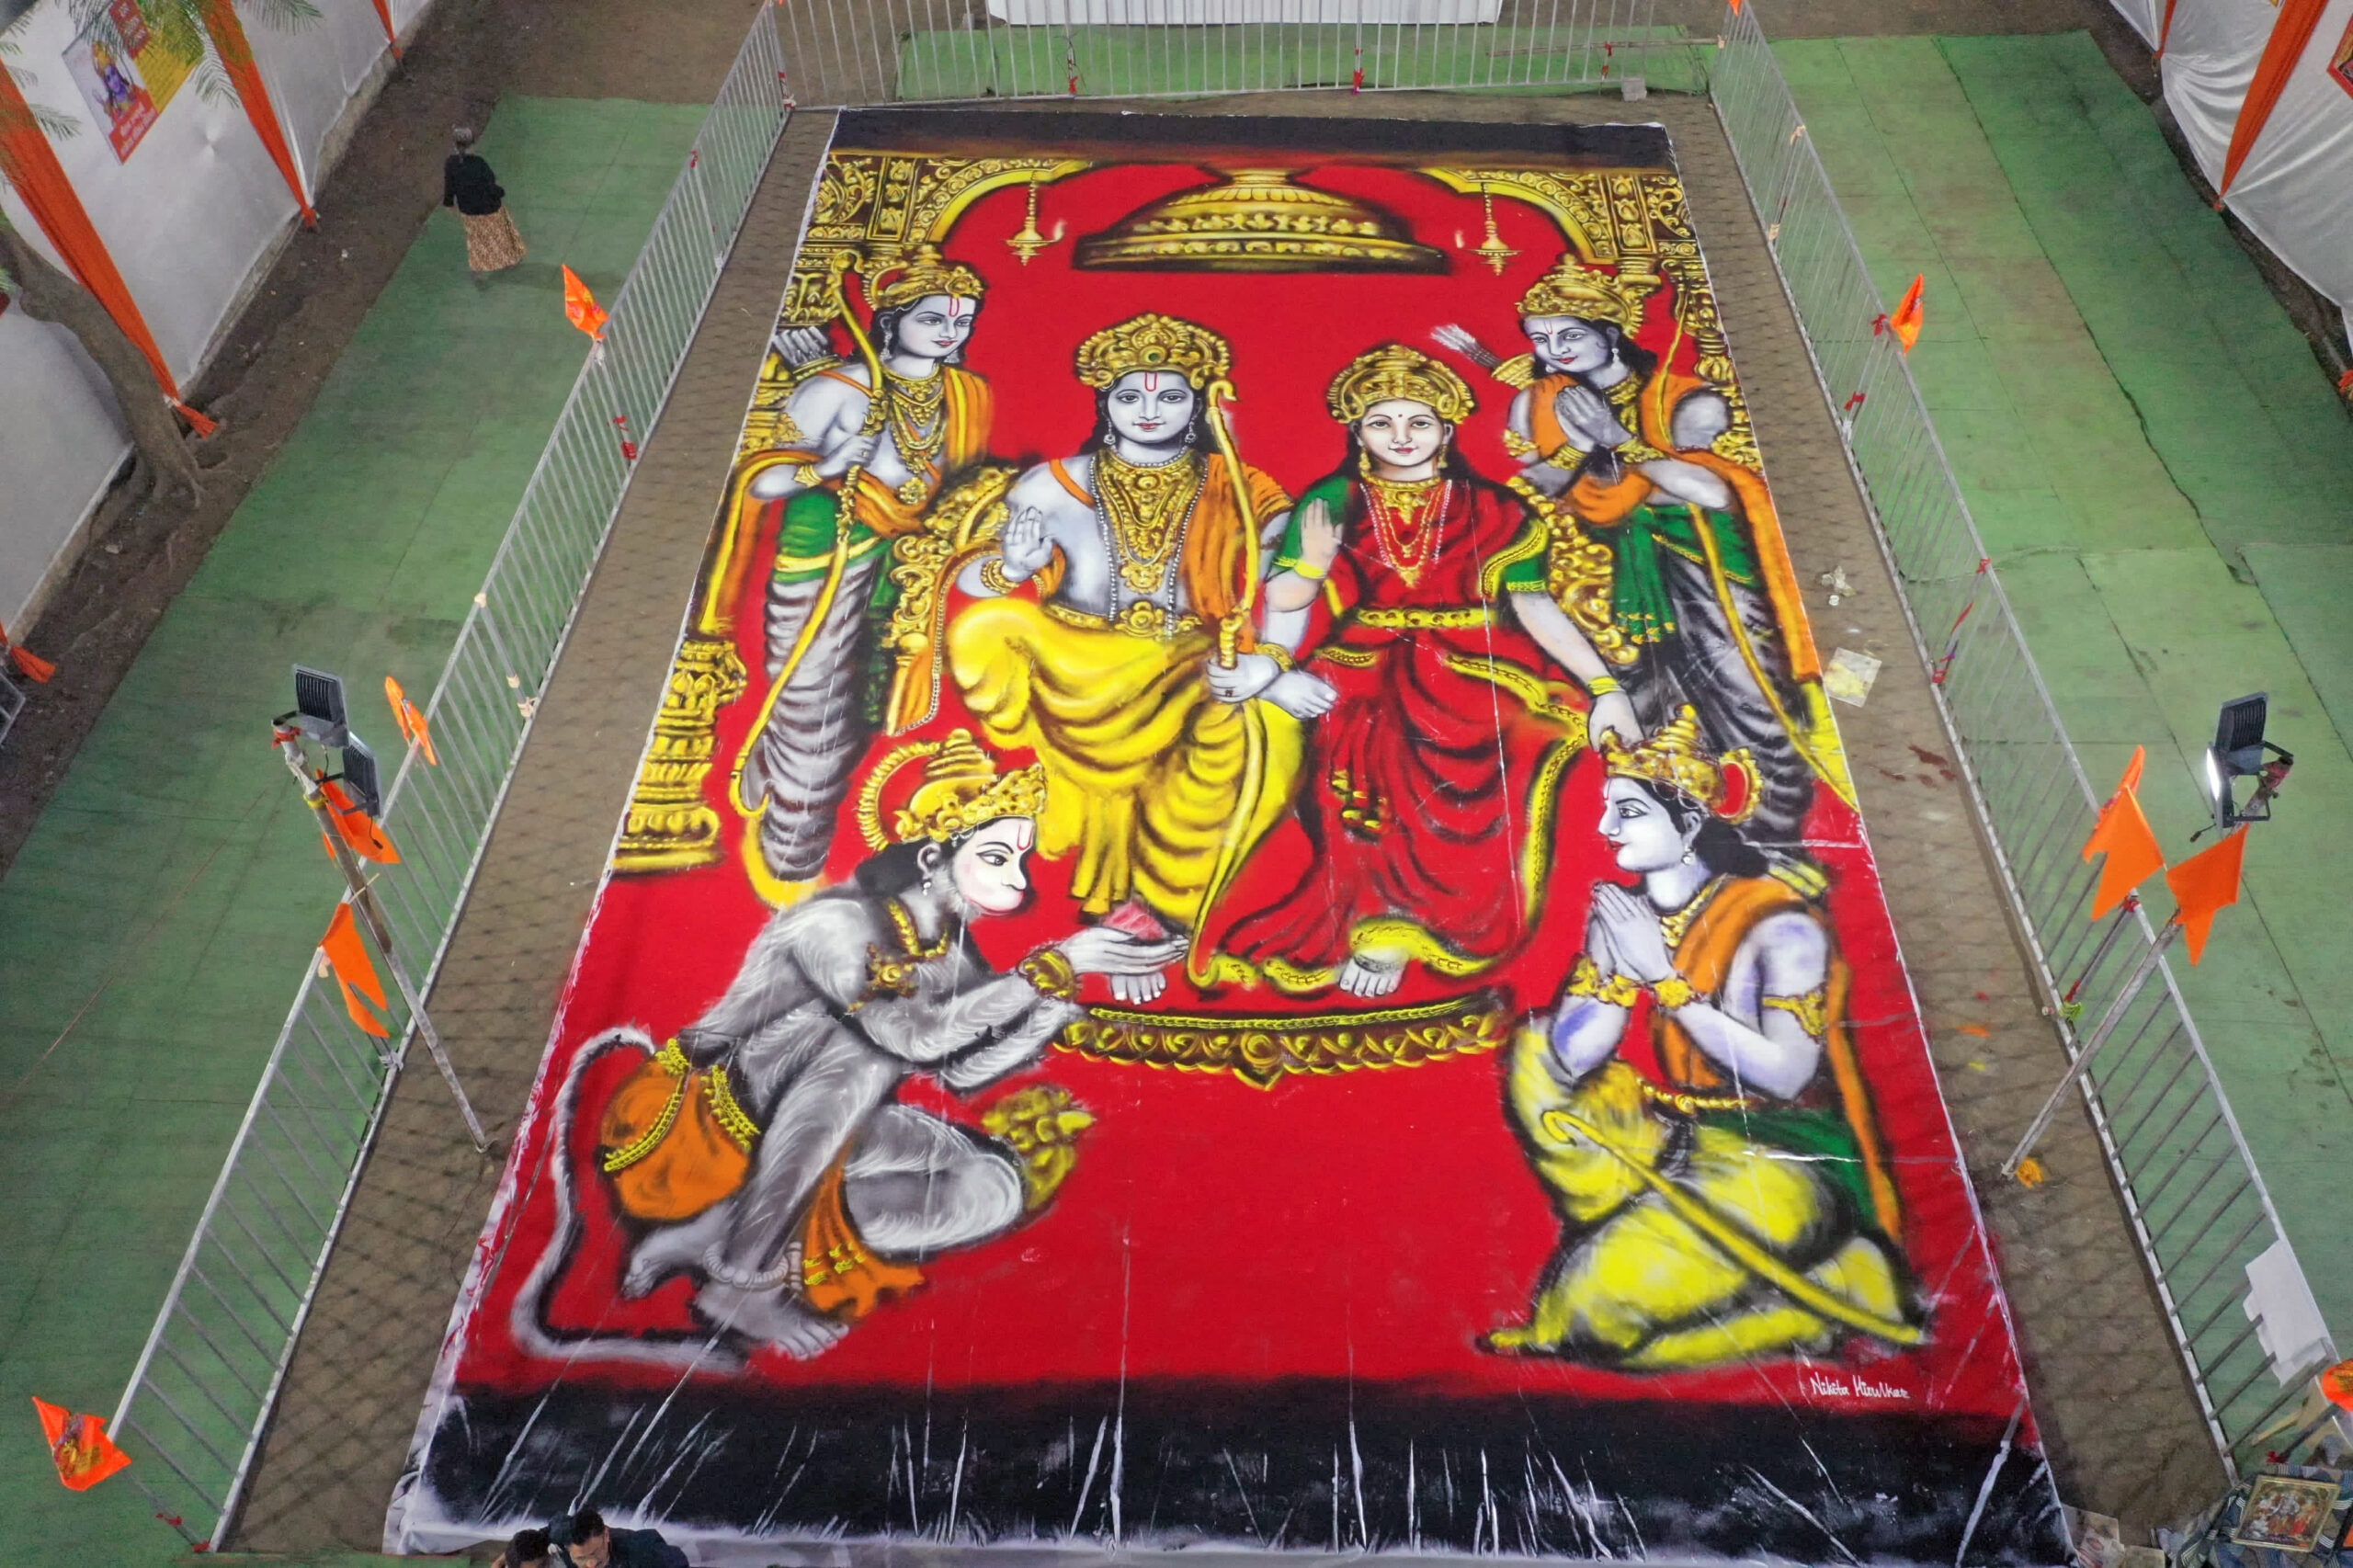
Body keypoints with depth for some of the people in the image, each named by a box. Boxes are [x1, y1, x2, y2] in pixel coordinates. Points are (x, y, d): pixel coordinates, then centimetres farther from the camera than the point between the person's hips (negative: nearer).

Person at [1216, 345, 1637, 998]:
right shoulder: (1332, 504, 10)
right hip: (1365, 674, 1)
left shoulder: (1493, 511, 10)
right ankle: (1383, 919, -13)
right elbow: (1287, 604, 4)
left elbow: (1535, 606, 3)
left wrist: (1603, 685, -7)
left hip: (1474, 672, 0)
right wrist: (1266, 662, -19)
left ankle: (1390, 923, -14)